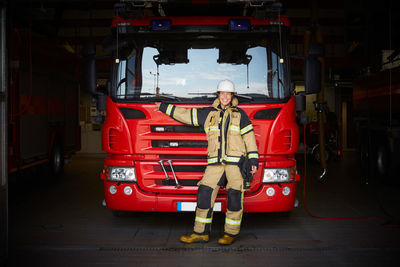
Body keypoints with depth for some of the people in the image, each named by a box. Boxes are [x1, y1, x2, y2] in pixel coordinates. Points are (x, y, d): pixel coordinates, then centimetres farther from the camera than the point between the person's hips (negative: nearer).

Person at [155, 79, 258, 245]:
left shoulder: (240, 115, 10)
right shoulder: (208, 113, 16)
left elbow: (249, 137, 7)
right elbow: (186, 114, 21)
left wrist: (253, 160, 0)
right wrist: (164, 107, 24)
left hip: (236, 162, -2)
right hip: (215, 163, 2)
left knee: (234, 197, -4)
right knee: (204, 194, -3)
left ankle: (231, 233, 9)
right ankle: (201, 233, 6)